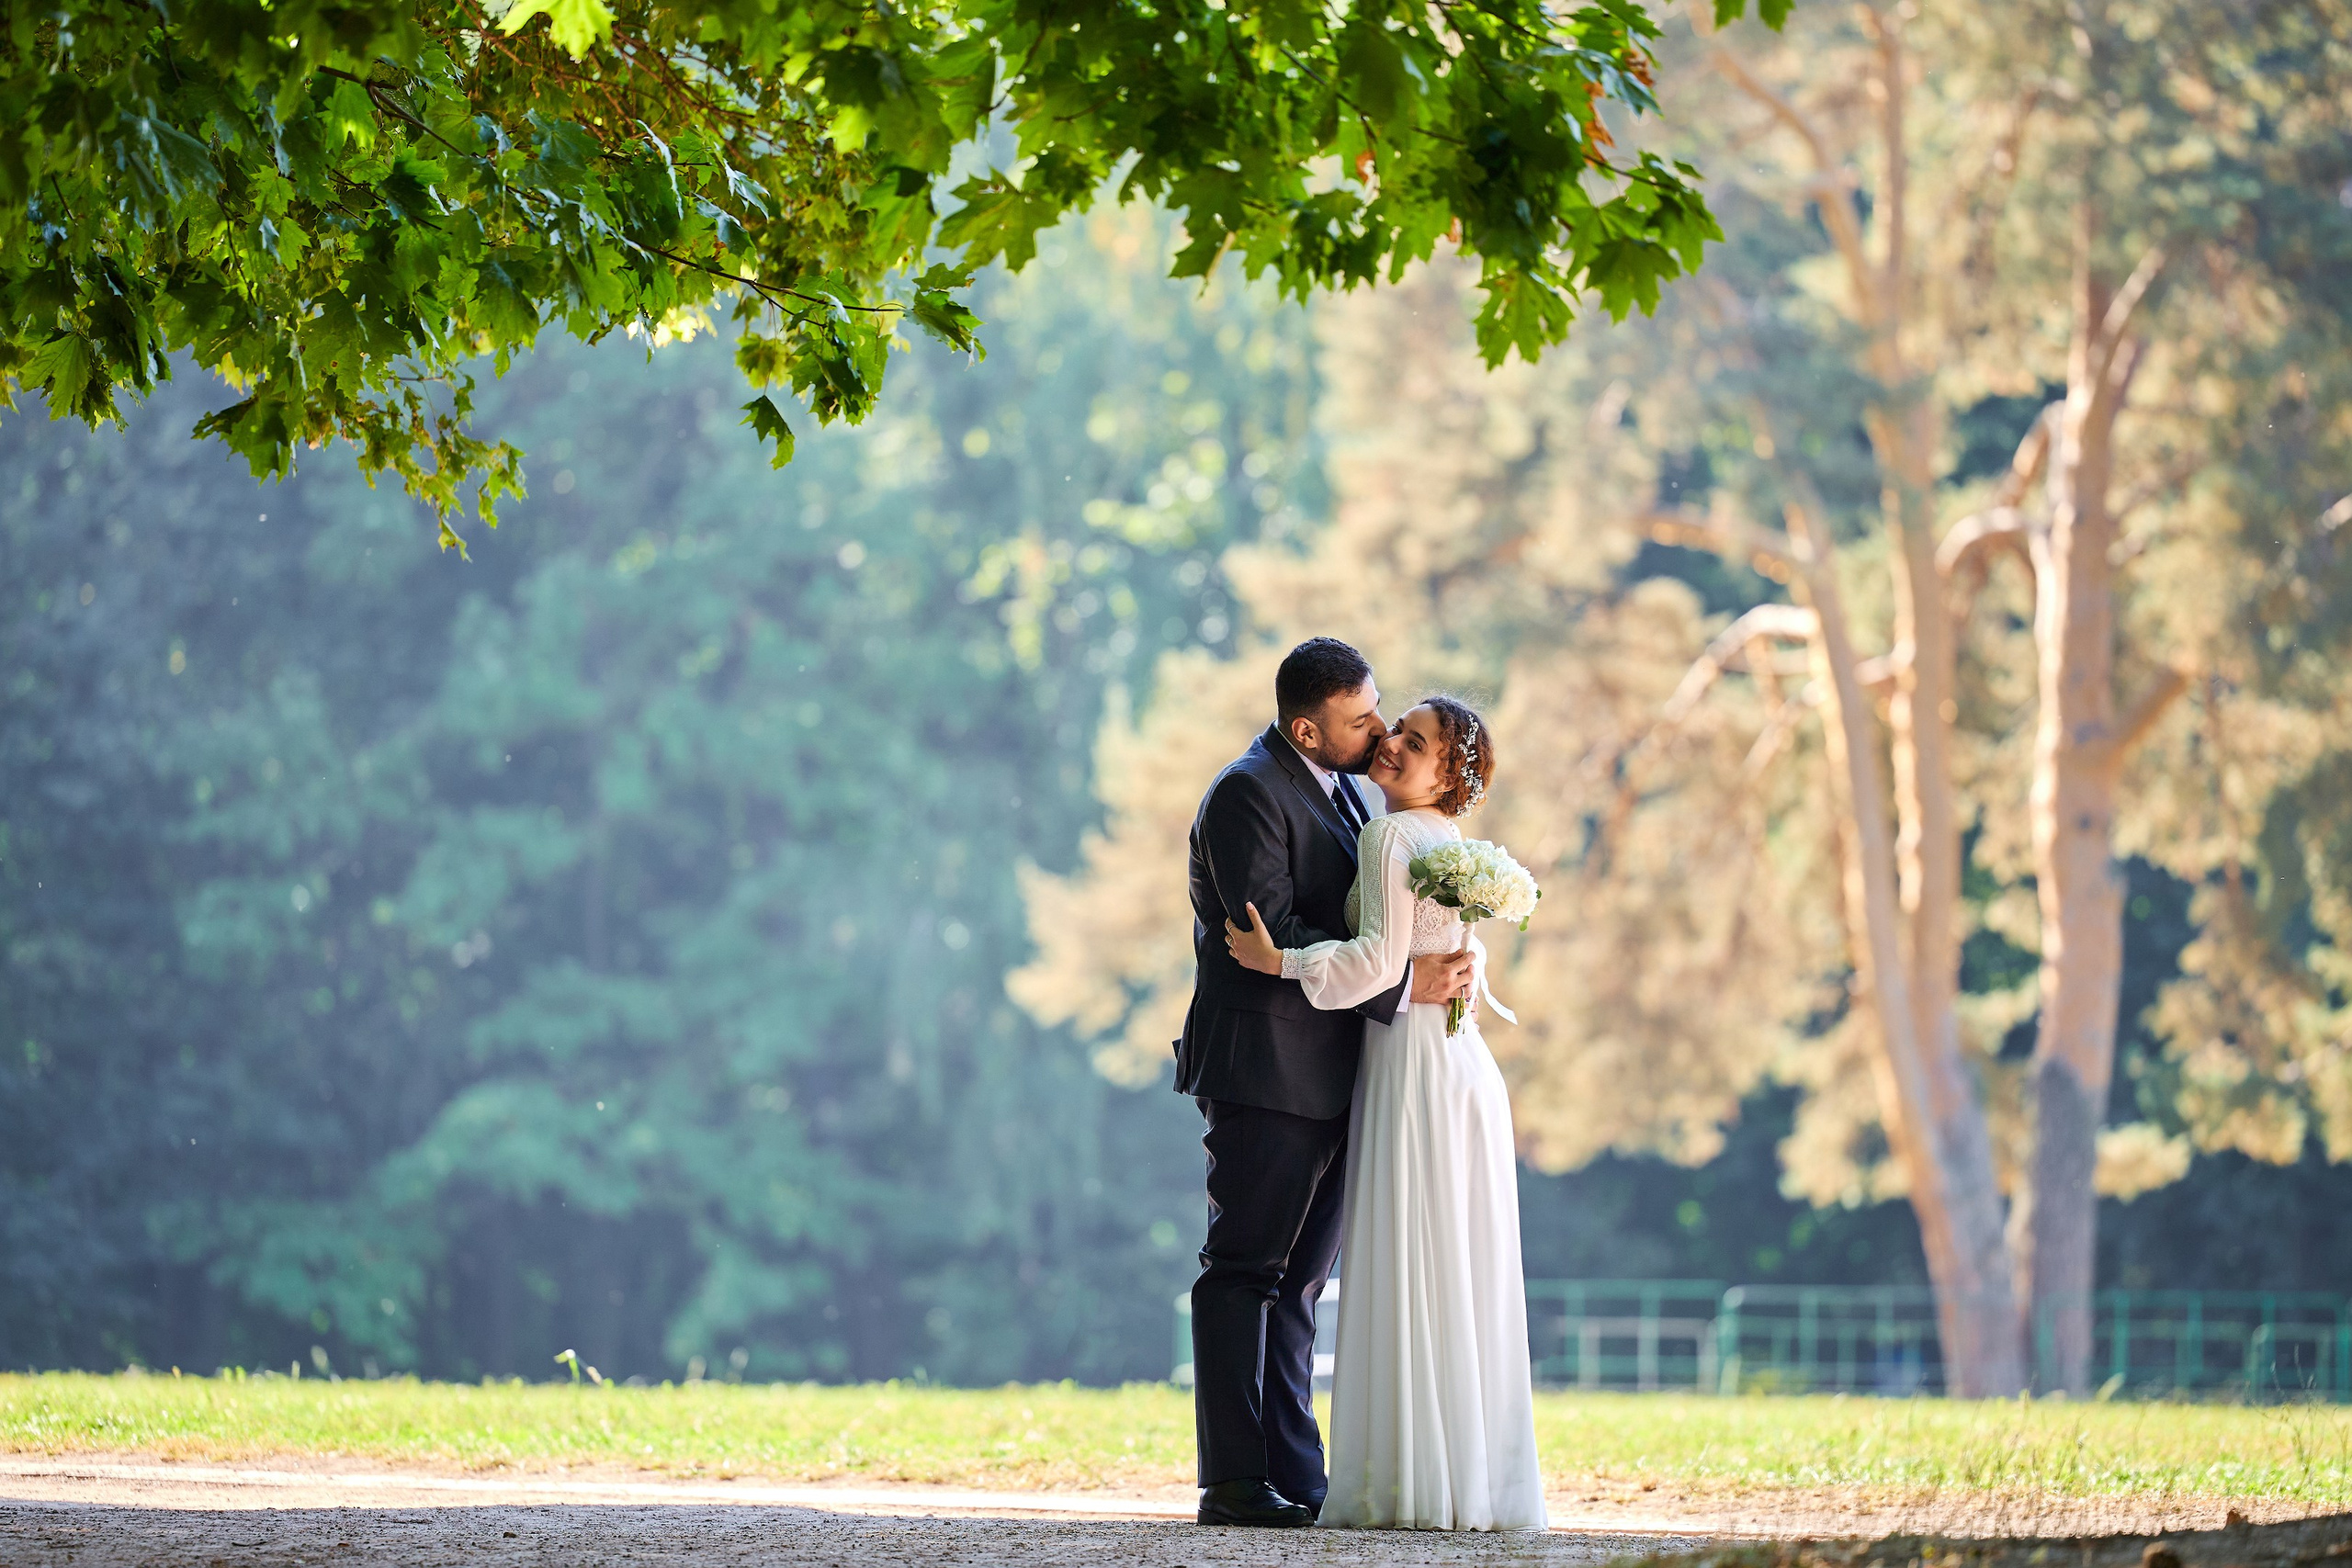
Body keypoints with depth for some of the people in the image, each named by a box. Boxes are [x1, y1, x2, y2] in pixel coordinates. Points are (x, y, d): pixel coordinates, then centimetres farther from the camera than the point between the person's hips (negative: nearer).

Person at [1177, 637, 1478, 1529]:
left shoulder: (1338, 787, 15)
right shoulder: (1248, 793, -13)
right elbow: (1279, 940, -20)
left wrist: (1444, 959, 2)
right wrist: (1404, 984, -21)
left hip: (1330, 1079, 9)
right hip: (1265, 1072, -9)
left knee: (1298, 1281, 9)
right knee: (1244, 1272, -6)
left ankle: (1295, 1478, 11)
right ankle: (1234, 1482, -6)